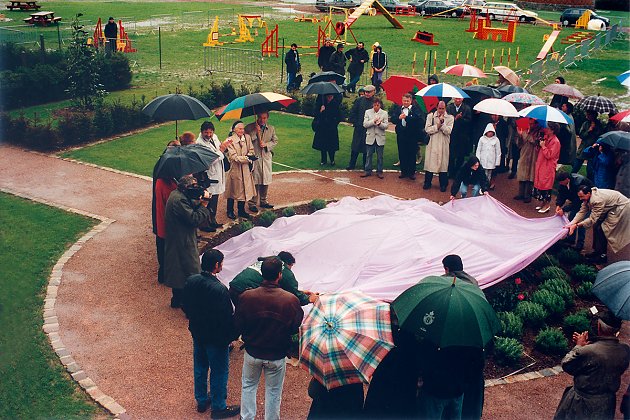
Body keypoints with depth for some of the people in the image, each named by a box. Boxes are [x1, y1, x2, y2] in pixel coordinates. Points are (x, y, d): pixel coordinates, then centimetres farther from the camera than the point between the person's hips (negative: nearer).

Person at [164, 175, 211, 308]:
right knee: (190, 274, -1)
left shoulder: (177, 194, 6)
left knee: (178, 271, 21)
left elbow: (191, 209, 11)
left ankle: (177, 300, 34)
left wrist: (198, 201, -7)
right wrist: (204, 204, -17)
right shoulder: (179, 200, -26)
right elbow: (194, 219, -27)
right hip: (182, 243, -11)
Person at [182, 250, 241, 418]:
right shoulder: (219, 289, -32)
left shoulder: (190, 281, -11)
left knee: (200, 368, 24)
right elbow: (227, 317, -25)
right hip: (216, 338, -6)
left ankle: (201, 401, 43)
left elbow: (186, 308, 3)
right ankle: (218, 407, 30)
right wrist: (232, 335, -8)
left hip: (197, 333, 7)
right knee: (219, 372, 13)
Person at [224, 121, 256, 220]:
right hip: (234, 168, -5)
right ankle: (230, 211, 20)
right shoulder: (230, 140, -12)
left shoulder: (247, 137, 4)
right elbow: (234, 157, -17)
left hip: (245, 168, 5)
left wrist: (249, 155, -13)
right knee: (233, 190, 5)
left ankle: (241, 211, 26)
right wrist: (247, 158, -21)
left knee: (243, 189, 12)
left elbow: (251, 150, 9)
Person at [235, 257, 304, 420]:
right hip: (277, 356, -1)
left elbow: (238, 327, -9)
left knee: (248, 386, 24)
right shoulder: (291, 300, -22)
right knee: (273, 391, 19)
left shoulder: (246, 297, -19)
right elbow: (296, 328, -8)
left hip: (252, 352, 1)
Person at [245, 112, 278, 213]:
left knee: (266, 181, 10)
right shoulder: (249, 127, -1)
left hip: (266, 157, 4)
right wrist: (255, 132, -18)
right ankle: (252, 203, 4)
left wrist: (266, 145, -7)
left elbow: (275, 141, 11)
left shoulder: (271, 128, 12)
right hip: (254, 158, -4)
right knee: (254, 181, -4)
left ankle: (263, 201, 23)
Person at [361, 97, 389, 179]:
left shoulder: (384, 113, 1)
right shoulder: (368, 112, 2)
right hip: (370, 137, 1)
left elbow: (386, 126, -4)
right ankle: (368, 171, 15)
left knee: (380, 156, 6)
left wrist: (380, 123, -23)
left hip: (380, 138, -1)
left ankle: (379, 171, 15)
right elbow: (365, 124, -5)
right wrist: (373, 121, -19)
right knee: (369, 155, 7)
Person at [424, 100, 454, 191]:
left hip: (443, 145, -1)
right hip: (432, 144, 1)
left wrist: (442, 122, -17)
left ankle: (443, 184, 14)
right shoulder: (430, 116, 4)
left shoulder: (450, 118, 2)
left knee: (443, 163, 3)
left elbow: (448, 131, -9)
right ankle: (427, 183, 17)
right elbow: (427, 129, -6)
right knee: (430, 162, 4)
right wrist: (437, 126, -13)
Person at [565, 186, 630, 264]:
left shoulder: (597, 200, -35)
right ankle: (597, 251, 18)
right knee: (596, 226, 6)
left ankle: (602, 256, -3)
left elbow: (592, 219, -30)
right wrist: (571, 223, -18)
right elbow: (582, 212, -7)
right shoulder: (587, 198, -8)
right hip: (609, 208, 9)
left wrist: (576, 225, -31)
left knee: (601, 229, -12)